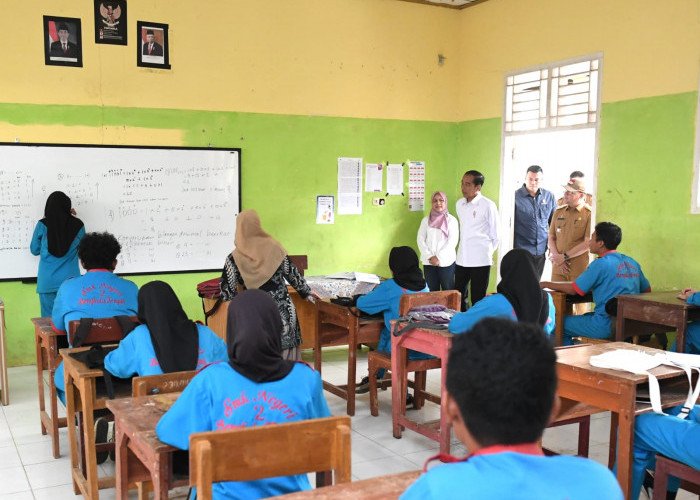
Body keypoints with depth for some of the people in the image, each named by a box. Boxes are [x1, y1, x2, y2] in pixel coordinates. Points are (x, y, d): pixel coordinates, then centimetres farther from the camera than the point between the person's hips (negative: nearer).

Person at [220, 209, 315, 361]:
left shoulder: (234, 259, -7)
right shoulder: (274, 247, -3)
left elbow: (228, 293, -2)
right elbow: (293, 274, 5)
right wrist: (306, 293, 20)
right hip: (283, 312, 1)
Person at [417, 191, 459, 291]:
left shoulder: (451, 220, 2)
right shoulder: (426, 220, 10)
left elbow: (452, 241, -6)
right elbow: (421, 240, 4)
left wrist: (439, 258, -12)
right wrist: (429, 256, -9)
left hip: (446, 261, -2)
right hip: (428, 262, 2)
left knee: (448, 290, 0)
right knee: (432, 290, 3)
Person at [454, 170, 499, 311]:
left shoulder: (488, 206, -10)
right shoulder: (459, 204, 9)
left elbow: (495, 235, -2)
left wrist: (487, 252, 7)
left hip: (480, 261, -6)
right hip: (462, 259, 6)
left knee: (478, 300, 1)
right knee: (458, 298, 10)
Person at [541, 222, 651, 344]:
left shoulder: (600, 264, -13)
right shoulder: (632, 262, 9)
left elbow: (573, 289, -10)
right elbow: (647, 290, 18)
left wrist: (546, 284, 3)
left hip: (607, 326, -9)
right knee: (586, 316, 32)